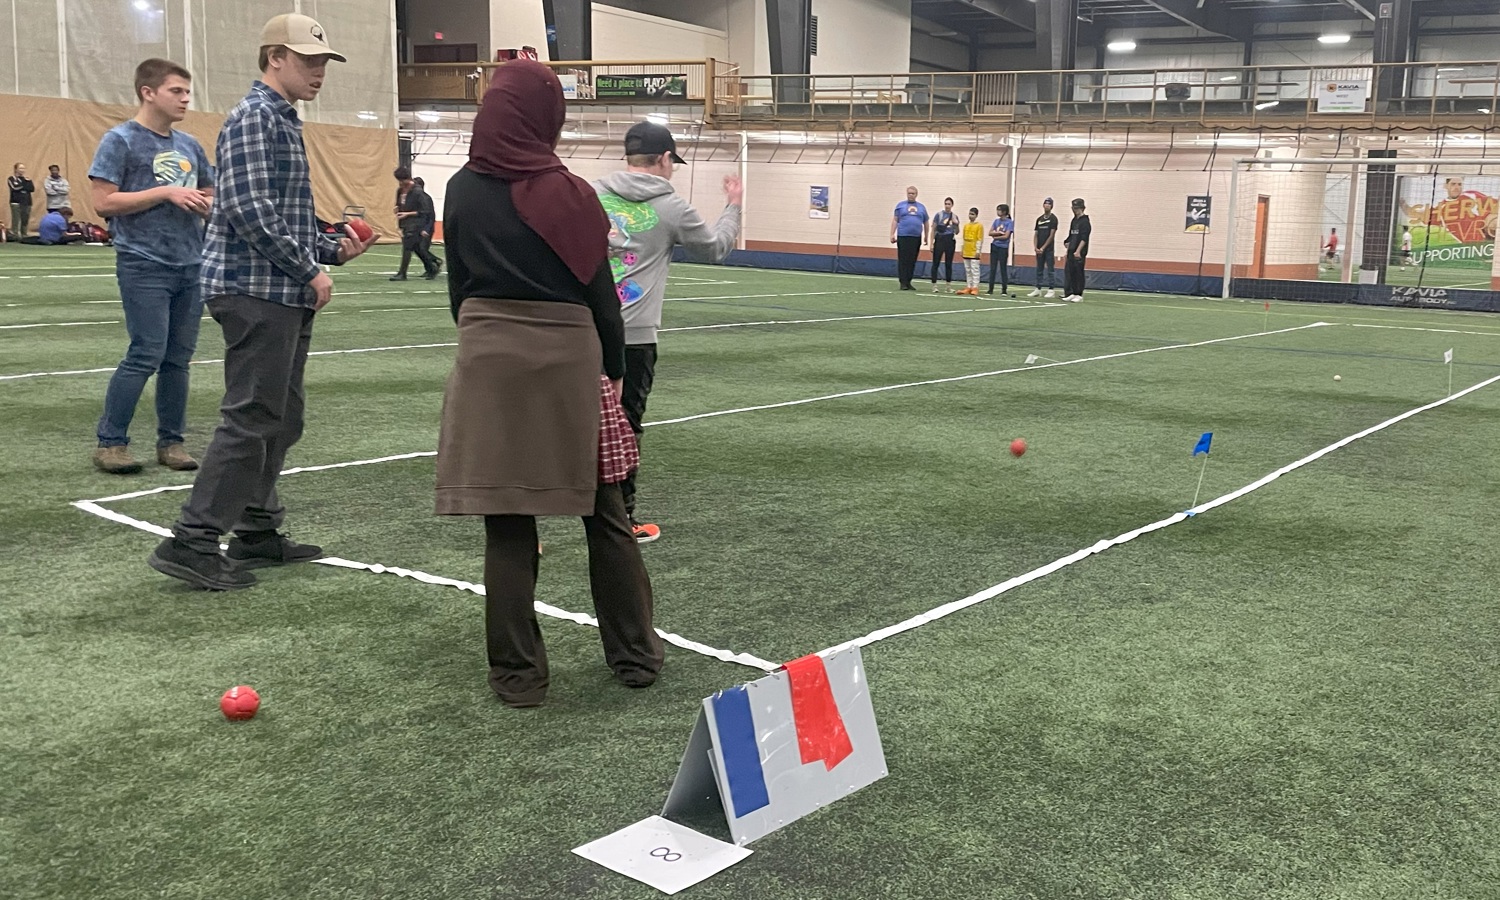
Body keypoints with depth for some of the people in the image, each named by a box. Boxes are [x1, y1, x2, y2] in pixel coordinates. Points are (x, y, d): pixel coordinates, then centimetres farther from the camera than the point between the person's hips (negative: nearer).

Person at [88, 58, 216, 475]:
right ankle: (109, 442, 3)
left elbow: (211, 192, 26)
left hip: (192, 267, 6)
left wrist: (208, 204, 2)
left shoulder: (189, 145, 15)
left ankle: (171, 441, 16)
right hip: (145, 267, -6)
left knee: (178, 358, 7)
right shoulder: (121, 140, -4)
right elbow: (104, 202, -10)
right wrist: (165, 193, -15)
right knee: (146, 355, -9)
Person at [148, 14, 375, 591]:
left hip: (287, 295, 10)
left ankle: (257, 533, 20)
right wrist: (309, 270, -16)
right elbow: (249, 209, -21)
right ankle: (192, 542, -5)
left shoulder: (284, 122, 21)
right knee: (251, 419, -10)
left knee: (280, 419, 13)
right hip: (258, 292, -10)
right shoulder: (254, 117, -10)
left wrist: (333, 249, 10)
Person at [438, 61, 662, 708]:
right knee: (604, 511, 12)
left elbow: (459, 285, 10)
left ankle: (517, 673, 11)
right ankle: (635, 654, 22)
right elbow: (601, 292, -1)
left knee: (507, 521, 6)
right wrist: (614, 368, 11)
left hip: (491, 361, 1)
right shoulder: (570, 195, -5)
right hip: (568, 357, -1)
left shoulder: (464, 190, 2)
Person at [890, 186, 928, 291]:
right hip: (903, 236, -2)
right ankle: (903, 282, -2)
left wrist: (926, 236, 16)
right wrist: (892, 234, -3)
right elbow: (895, 220, 5)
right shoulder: (900, 206, 8)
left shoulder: (921, 207, 14)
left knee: (912, 261, 4)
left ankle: (908, 282, 11)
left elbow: (925, 223, 18)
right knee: (903, 260, -4)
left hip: (916, 238, 2)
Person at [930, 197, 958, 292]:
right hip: (940, 239, -3)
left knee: (949, 263, 7)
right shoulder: (939, 215, -1)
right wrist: (931, 243, -7)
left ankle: (949, 285, 14)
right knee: (936, 263, -4)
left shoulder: (955, 217, 10)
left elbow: (957, 232, 15)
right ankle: (934, 285, 0)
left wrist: (956, 224, -5)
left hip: (950, 241, 3)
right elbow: (933, 230, -1)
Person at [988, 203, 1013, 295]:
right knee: (992, 268, 5)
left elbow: (1006, 236, -14)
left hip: (1003, 248, -5)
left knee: (1003, 269, 0)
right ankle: (991, 289, 8)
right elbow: (990, 233, 2)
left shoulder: (1010, 222, -7)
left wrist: (995, 236, -5)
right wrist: (999, 232, -11)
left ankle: (1004, 290, 6)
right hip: (994, 246, 5)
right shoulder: (996, 221, 10)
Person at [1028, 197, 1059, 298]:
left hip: (1049, 249, -6)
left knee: (1050, 270, -5)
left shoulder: (1053, 219, -4)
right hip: (1039, 249, 6)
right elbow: (1036, 234, 11)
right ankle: (1037, 289, 13)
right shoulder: (1039, 219, 13)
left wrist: (1043, 248, -14)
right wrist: (1036, 247, -3)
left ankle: (1051, 290, -4)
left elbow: (1052, 235, -9)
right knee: (1039, 270, 9)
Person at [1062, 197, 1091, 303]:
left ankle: (1078, 295, 2)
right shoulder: (1074, 220, 17)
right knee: (1068, 271, 5)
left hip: (1080, 253, -8)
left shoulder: (1085, 221, -9)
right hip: (1071, 251, 8)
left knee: (1078, 273, -4)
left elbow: (1084, 239, -17)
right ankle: (1070, 293, 8)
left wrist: (1078, 251, -23)